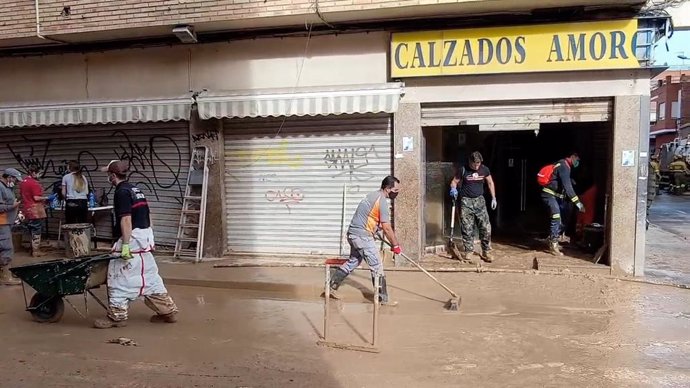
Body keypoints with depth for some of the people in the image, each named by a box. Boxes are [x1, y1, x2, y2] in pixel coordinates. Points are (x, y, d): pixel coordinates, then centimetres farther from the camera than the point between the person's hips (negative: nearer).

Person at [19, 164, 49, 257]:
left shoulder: (23, 182, 11)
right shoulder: (34, 183, -17)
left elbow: (21, 195, 20)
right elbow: (36, 198, -21)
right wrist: (46, 198, -6)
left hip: (27, 210, 8)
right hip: (36, 210, -8)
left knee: (32, 231, 16)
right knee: (37, 231, -1)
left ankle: (34, 249, 22)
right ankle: (36, 251, 3)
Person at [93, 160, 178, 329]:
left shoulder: (122, 192, -12)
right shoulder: (135, 189, 16)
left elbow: (126, 219, -21)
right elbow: (147, 215, 18)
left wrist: (125, 245, -23)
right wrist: (150, 239, 22)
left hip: (132, 238, -9)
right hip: (145, 236, 10)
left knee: (119, 277, 1)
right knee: (149, 275, 13)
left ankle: (117, 316, 9)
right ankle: (168, 311, 17)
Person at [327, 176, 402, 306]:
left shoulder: (374, 195, 13)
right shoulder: (382, 201, -17)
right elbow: (386, 228, -16)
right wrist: (395, 245, -7)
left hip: (354, 234, 10)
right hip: (362, 236, -10)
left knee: (353, 261, 21)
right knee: (377, 267, -1)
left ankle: (332, 286, 27)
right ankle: (383, 298, 7)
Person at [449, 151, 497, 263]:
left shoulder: (484, 169, 2)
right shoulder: (463, 170, -6)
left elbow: (490, 183, 14)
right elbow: (454, 181, 2)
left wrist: (493, 198, 12)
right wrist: (453, 189, -21)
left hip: (479, 200, 2)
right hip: (466, 201, -2)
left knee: (486, 227, -2)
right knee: (467, 228, 0)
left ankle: (486, 252, 8)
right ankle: (468, 251, 10)